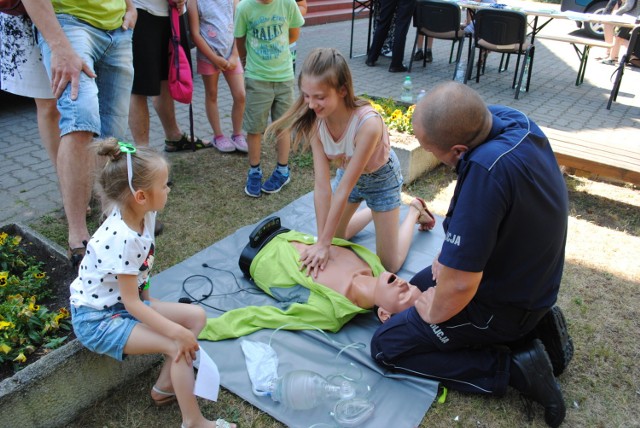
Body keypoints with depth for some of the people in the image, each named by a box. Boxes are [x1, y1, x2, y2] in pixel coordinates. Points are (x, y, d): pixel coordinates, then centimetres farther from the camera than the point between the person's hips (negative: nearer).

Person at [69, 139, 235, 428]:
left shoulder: (142, 216, -7)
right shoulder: (122, 240, -31)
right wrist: (177, 331, -25)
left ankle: (165, 386, 11)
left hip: (128, 303, 9)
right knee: (177, 344, -21)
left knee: (196, 316, 0)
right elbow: (131, 303, -25)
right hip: (97, 318, -8)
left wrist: (147, 301, 5)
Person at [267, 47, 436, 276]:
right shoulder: (315, 120, -26)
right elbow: (322, 184, -27)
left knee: (389, 264, 2)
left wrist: (324, 243, -31)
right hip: (347, 173, 5)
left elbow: (344, 188, -36)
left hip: (380, 177, -4)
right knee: (334, 238, 17)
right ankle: (373, 211, 37)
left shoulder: (368, 123, -41)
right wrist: (322, 241, -29)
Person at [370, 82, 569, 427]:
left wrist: (435, 313, -13)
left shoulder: (486, 171, -39)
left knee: (386, 346, 1)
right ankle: (533, 324, 17)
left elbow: (460, 283, -33)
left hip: (504, 304, -8)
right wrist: (453, 253, 3)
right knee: (421, 285, 29)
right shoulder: (508, 118, -11)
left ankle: (511, 368, -2)